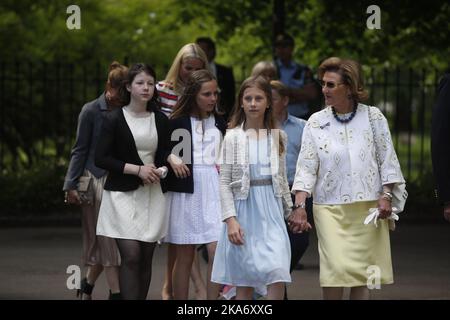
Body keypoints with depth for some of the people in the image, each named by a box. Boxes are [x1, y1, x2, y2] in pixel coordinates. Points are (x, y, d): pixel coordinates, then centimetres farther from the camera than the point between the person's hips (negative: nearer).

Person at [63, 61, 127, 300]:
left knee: (104, 242, 7)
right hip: (98, 179, -4)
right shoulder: (91, 111, -4)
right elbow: (80, 150, -1)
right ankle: (116, 292, -5)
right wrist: (71, 185, -4)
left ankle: (87, 286, 25)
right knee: (108, 239, -5)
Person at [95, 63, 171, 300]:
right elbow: (101, 159, -6)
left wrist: (161, 170, -4)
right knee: (131, 255, -15)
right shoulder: (115, 120, -2)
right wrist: (137, 169, -12)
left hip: (152, 195, 4)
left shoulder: (160, 120, 11)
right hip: (123, 194, -4)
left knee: (146, 258, 3)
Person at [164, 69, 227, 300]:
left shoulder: (220, 124, 10)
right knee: (185, 256, 4)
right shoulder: (177, 122, 1)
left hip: (214, 193, 2)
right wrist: (171, 159, -14)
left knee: (217, 252, -11)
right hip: (185, 192, -2)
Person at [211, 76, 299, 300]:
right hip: (244, 211, -1)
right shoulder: (233, 137, 0)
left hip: (271, 213, 1)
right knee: (244, 281, 4)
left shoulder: (277, 137, 7)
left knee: (278, 274, -14)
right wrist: (230, 219, -11)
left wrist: (289, 212, 15)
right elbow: (225, 182, -2)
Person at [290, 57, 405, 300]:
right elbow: (306, 168, -1)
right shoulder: (316, 123, 2)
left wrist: (386, 196, -4)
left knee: (363, 272, 1)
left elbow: (387, 161, 6)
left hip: (368, 207, 1)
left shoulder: (373, 117, 2)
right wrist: (299, 205, -11)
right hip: (330, 208, 0)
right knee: (336, 269, -14)